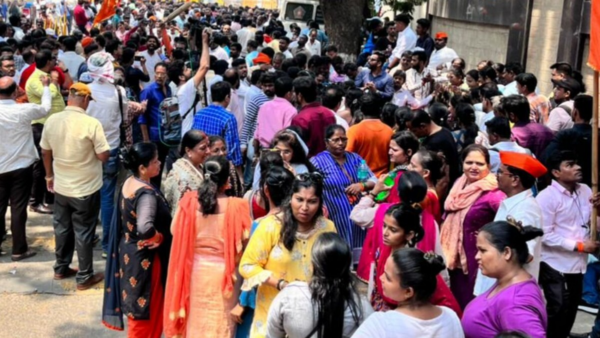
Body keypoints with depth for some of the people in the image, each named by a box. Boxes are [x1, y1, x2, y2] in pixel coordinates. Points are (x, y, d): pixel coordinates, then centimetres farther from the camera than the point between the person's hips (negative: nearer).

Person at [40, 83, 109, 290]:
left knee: (62, 228, 20)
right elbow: (104, 156, -18)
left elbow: (45, 152, 7)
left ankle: (61, 268, 35)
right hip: (86, 189, -5)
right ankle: (85, 277, 17)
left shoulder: (52, 121, -4)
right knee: (83, 232, 6)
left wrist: (50, 176, 21)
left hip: (60, 186, 5)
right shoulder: (91, 123, -21)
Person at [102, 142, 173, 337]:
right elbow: (145, 227, -42)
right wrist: (159, 237, -23)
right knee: (145, 308, 8)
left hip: (128, 251, 9)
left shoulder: (128, 184, 1)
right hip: (144, 258, -9)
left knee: (137, 306, 23)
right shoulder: (147, 194, -27)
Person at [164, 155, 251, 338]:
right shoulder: (236, 206, -18)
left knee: (196, 321, 19)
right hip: (223, 273, -3)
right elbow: (244, 241, -11)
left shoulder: (189, 201, -9)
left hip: (196, 270, 3)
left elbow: (176, 231, 3)